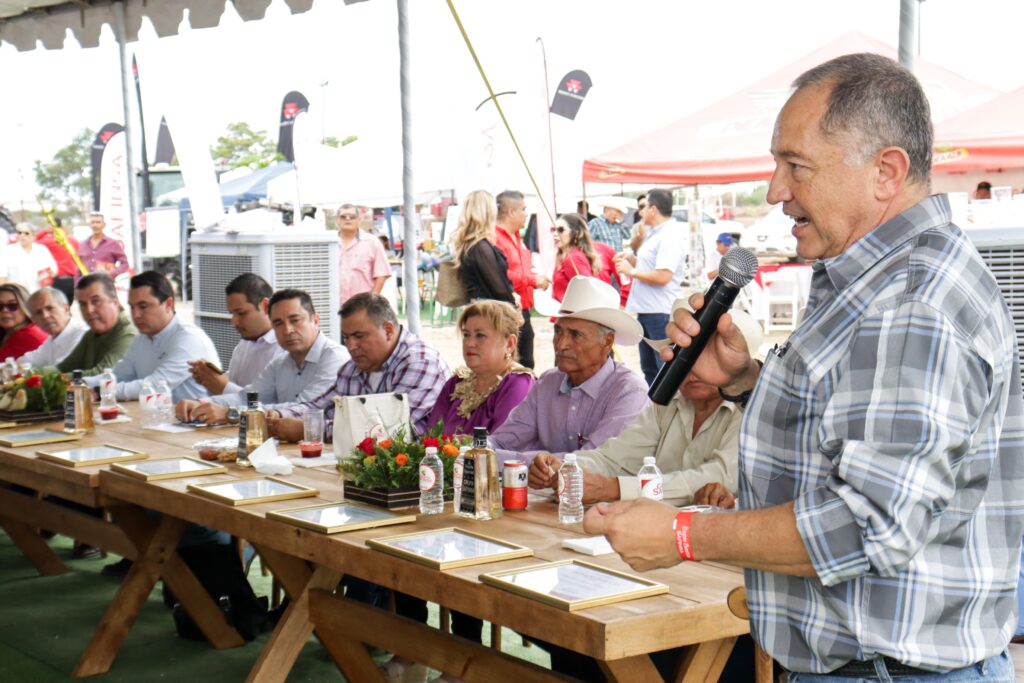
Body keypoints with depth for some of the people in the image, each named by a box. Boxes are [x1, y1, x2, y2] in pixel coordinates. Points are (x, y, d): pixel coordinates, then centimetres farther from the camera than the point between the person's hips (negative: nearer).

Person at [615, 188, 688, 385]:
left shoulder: (670, 236, -17)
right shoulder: (655, 234, 15)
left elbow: (662, 276, -26)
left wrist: (631, 271, -15)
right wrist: (632, 260, 8)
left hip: (661, 312, -11)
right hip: (646, 309, 11)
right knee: (649, 366, 19)